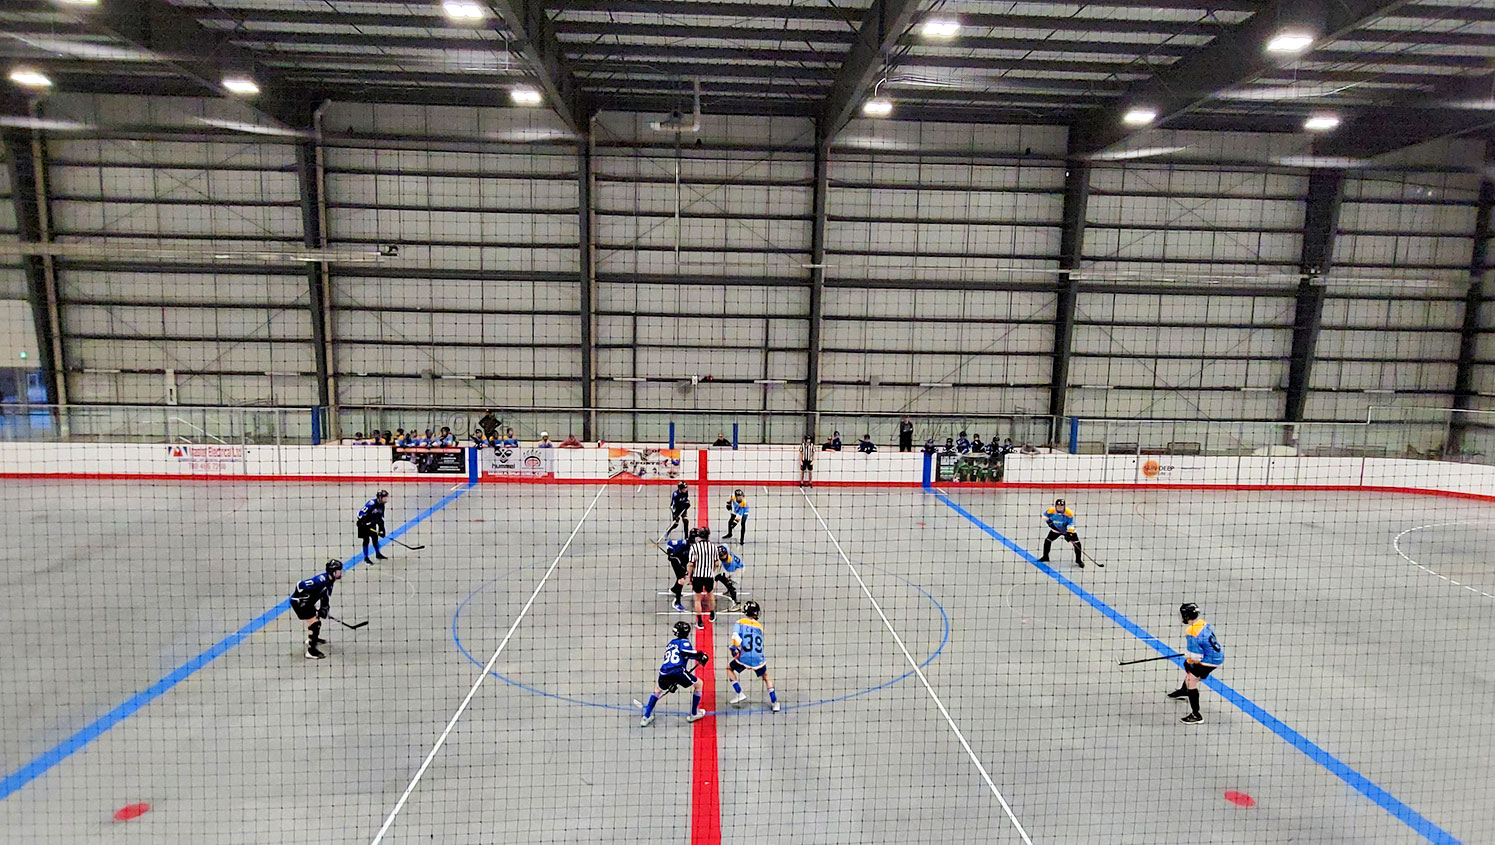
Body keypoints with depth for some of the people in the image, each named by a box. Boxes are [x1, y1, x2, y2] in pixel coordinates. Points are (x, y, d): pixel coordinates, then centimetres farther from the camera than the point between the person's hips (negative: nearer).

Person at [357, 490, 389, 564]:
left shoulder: (382, 505, -1)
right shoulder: (371, 503, -28)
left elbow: (381, 517, 8)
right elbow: (361, 513, -27)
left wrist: (381, 528, 5)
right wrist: (362, 523, -29)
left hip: (372, 523, 7)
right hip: (364, 524, -7)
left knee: (375, 538, 13)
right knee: (366, 540, -4)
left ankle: (378, 554, 29)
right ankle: (366, 558, 6)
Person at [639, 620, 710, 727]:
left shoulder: (670, 644, 33)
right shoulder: (684, 641, 11)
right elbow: (685, 651, -13)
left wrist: (673, 682, 44)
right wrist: (700, 656, -1)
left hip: (664, 674, 6)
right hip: (678, 671, -6)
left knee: (658, 689, 34)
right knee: (698, 683, 16)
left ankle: (646, 718, 27)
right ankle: (694, 714, 23)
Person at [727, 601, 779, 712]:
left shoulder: (741, 622, 5)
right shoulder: (760, 626, 15)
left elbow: (736, 635, -13)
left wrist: (735, 648, -10)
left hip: (744, 657, -3)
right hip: (759, 659, 3)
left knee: (729, 668, 25)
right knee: (766, 676, 27)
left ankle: (739, 694, 16)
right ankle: (775, 703, 22)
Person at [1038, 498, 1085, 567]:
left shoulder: (1069, 513, -29)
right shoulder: (1051, 511, -22)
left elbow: (1071, 525, -28)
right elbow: (1044, 515, -1)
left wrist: (1069, 533, -36)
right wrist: (1048, 521, -15)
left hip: (1068, 530, -2)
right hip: (1056, 529, 2)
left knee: (1077, 543, -11)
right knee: (1047, 540, 1)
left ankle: (1078, 560, 5)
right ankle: (1045, 557, 18)